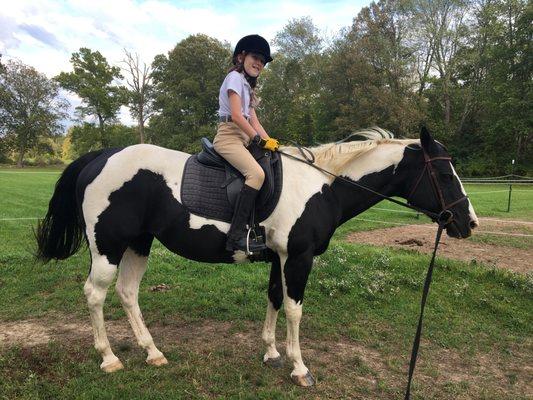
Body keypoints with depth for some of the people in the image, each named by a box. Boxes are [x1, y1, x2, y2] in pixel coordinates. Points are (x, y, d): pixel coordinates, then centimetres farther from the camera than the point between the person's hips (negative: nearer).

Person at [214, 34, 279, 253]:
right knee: (256, 173, -30)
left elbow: (254, 121, 18)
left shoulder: (247, 85, 27)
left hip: (242, 139, 10)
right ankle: (236, 235, -33)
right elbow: (236, 116, -14)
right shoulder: (235, 77, -1)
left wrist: (270, 142, 5)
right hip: (228, 136, -10)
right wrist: (260, 140, -14)